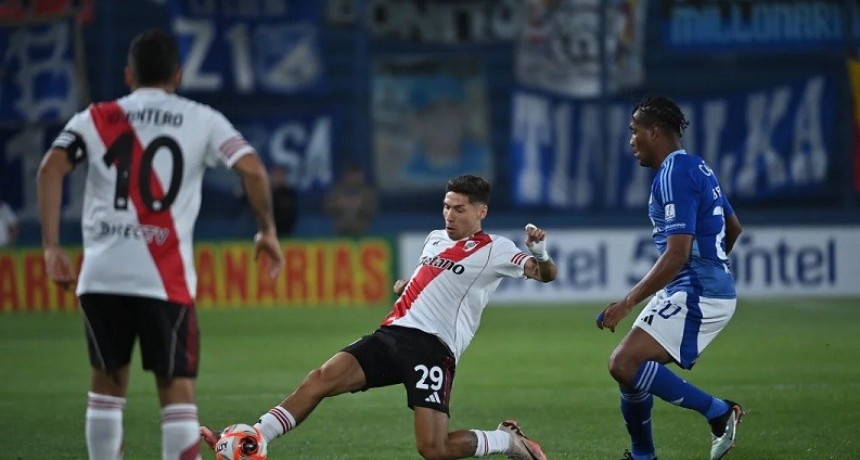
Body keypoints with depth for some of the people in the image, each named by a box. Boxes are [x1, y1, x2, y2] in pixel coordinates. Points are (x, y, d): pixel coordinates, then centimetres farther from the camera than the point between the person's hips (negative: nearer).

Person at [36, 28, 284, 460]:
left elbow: (51, 168, -3)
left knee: (107, 378, 18)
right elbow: (252, 169, -3)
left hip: (102, 274, 2)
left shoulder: (96, 118, 12)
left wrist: (51, 247, -2)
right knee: (176, 387, 1)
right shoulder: (202, 120, 8)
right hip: (165, 277, -2)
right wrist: (267, 231, 10)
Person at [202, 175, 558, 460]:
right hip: (392, 333, 6)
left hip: (433, 348, -6)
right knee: (323, 378, -17)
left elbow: (545, 274, -9)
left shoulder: (494, 250, 2)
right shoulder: (435, 238, 23)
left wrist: (539, 253, -29)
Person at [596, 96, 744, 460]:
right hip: (714, 287, 10)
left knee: (624, 364, -21)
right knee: (631, 366, 15)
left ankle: (718, 411, -15)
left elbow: (677, 254, -23)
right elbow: (733, 228, 28)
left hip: (695, 295, -10)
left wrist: (629, 302, -23)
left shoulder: (674, 174, -16)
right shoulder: (696, 168, 15)